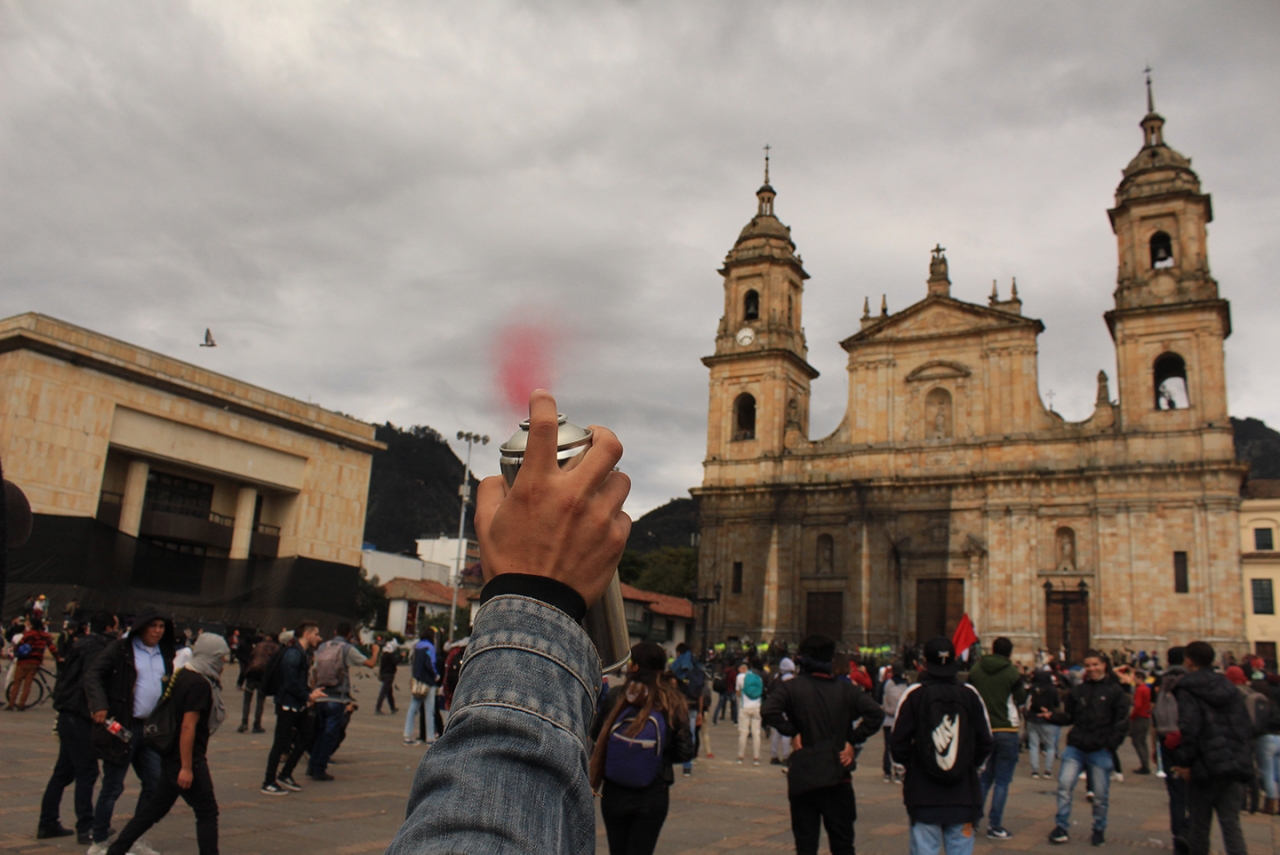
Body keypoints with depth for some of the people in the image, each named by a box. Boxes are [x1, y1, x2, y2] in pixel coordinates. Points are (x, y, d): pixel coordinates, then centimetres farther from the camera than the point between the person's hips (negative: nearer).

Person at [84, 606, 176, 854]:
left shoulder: (164, 654, 12)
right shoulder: (120, 649, -6)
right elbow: (92, 675, -12)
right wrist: (99, 706, -26)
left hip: (151, 729, 6)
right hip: (121, 728, -6)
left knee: (155, 783, 8)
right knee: (113, 786, 2)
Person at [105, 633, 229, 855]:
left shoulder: (183, 675, 8)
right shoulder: (200, 684, -20)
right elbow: (188, 727, -24)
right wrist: (186, 768, -22)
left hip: (171, 756, 9)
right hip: (186, 759, -9)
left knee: (153, 809, 17)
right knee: (207, 812, 0)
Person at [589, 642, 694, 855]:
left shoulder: (615, 696, -10)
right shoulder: (672, 703, -9)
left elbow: (595, 734, 0)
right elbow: (684, 752, -6)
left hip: (613, 795, 1)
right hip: (653, 797, 0)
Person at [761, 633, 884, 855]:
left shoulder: (793, 687, -4)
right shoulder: (846, 689, 1)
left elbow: (768, 711, -18)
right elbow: (876, 714, -11)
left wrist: (792, 732, -7)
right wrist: (852, 740, -4)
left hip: (803, 776, -1)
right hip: (838, 778, 1)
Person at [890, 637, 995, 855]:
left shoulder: (914, 694, -8)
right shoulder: (970, 694, -2)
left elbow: (899, 741, -5)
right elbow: (986, 741, 4)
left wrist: (908, 767, 12)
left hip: (923, 795, -2)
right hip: (963, 794, 2)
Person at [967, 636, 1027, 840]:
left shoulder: (975, 670, -1)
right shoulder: (1012, 673, -11)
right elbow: (1021, 699, -1)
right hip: (1006, 730, -4)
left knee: (984, 778, 17)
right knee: (1002, 780, 3)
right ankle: (994, 825, 2)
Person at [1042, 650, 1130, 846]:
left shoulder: (1115, 691, -1)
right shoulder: (1079, 690, 9)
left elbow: (1122, 722, -3)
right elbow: (1068, 716, 11)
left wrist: (1111, 744, -11)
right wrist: (1052, 716, -8)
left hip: (1100, 751, -2)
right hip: (1075, 748, 2)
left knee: (1100, 794, 6)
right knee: (1064, 784, -8)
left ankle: (1099, 829, 26)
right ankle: (1061, 826, 2)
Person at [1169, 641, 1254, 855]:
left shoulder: (1188, 690, -8)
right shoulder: (1229, 688, 12)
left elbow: (1188, 729, -18)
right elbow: (1247, 726, 13)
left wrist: (1183, 762, -13)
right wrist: (1238, 753, 19)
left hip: (1206, 765, -5)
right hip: (1236, 764, 5)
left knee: (1199, 823, 9)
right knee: (1231, 825, 4)